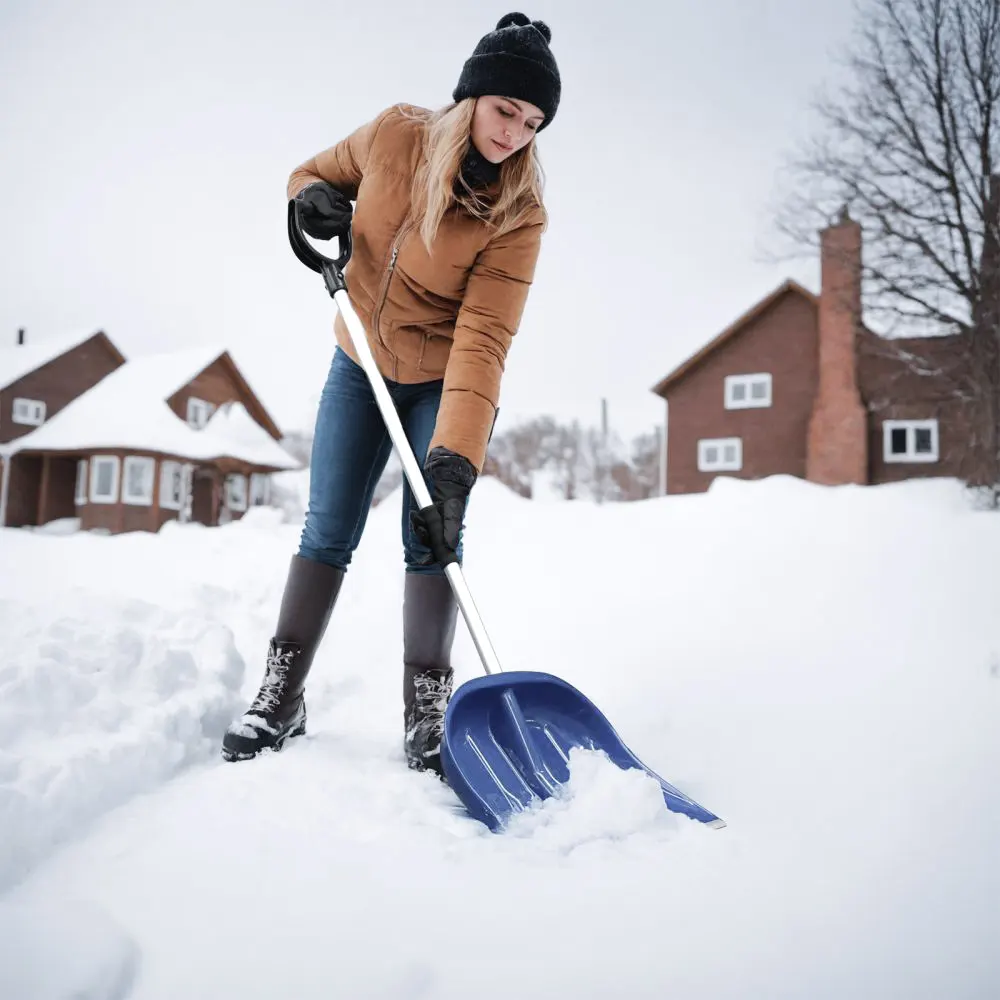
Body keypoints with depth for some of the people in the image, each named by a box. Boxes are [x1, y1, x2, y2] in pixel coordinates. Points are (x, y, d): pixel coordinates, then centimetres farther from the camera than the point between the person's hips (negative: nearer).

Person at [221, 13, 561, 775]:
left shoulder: (519, 217, -20)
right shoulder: (392, 135, -11)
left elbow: (481, 340, -30)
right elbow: (316, 172, 10)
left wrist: (455, 460, -40)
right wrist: (313, 198, -15)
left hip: (446, 385, -2)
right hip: (361, 369, 3)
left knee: (432, 538, -10)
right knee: (327, 533, 2)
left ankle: (427, 712, 2)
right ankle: (280, 697, 13)